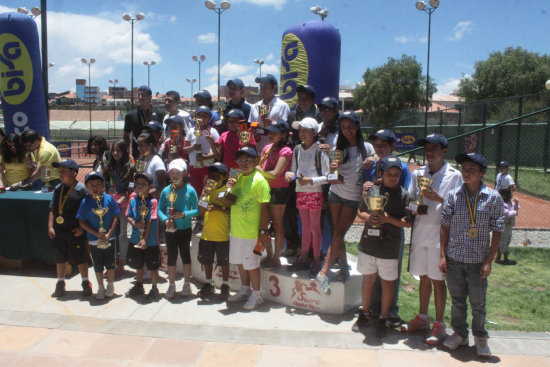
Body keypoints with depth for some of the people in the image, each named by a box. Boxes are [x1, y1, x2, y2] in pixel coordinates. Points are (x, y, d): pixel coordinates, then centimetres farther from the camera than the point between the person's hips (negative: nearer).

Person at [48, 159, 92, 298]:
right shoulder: (58, 189, 9)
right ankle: (60, 283, 29)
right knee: (60, 258, 15)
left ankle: (85, 283, 18)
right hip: (58, 231, 6)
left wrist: (82, 228, -16)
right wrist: (50, 226, 4)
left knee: (80, 258, 3)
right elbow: (52, 210, 12)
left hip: (75, 231, -6)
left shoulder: (81, 189, -10)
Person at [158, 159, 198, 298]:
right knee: (171, 257, 9)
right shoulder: (166, 190, -1)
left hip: (185, 229, -2)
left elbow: (196, 210, -6)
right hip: (170, 229, 2)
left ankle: (187, 284, 24)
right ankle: (171, 285, 22)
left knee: (185, 255, 10)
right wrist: (165, 220, -14)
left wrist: (184, 214, -20)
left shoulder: (190, 190, -7)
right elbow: (160, 209, 3)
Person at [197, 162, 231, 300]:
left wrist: (218, 207, -24)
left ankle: (225, 285, 20)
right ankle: (208, 284, 29)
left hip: (222, 234, -5)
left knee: (224, 261, 5)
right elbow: (201, 212, 12)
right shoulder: (209, 189, 11)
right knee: (207, 260, 14)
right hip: (207, 233, 5)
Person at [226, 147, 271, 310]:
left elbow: (265, 207, -17)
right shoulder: (239, 178, 10)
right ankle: (245, 290, 35)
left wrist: (263, 231, -21)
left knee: (251, 263, 2)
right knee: (240, 261, 18)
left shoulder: (259, 180, -14)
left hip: (251, 232, -8)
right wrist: (229, 188, 0)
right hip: (236, 230, 8)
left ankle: (256, 295, 18)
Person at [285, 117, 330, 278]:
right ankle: (303, 259, 23)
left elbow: (327, 176, -10)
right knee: (305, 226, 14)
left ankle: (316, 261, 13)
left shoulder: (320, 151, -11)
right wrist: (290, 174, -8)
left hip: (315, 193, -5)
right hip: (301, 192, 5)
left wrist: (310, 180, -21)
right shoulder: (297, 150, 6)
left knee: (315, 227, 2)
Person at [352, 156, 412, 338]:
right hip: (368, 243, 3)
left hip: (389, 247, -2)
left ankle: (383, 318, 25)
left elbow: (408, 222, -7)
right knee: (368, 278, 15)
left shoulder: (404, 194, -6)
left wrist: (388, 218, -19)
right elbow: (360, 212, 12)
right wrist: (368, 217, -9)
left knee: (387, 281, 9)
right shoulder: (372, 190, 3)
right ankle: (364, 314, 31)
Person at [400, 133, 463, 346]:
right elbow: (411, 199, 17)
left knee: (437, 280, 1)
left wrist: (438, 198, -21)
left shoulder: (454, 176, -5)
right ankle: (422, 318, 29)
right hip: (419, 232, 5)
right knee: (423, 277, 15)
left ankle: (439, 325, 13)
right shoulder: (417, 173, 9)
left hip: (440, 235, -5)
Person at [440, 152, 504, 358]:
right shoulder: (453, 195, 0)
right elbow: (445, 226, 4)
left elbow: (497, 231, -2)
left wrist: (489, 261, -6)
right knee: (457, 299, 14)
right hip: (454, 258, 2)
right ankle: (459, 333, 32)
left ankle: (480, 337, 30)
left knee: (478, 302, 10)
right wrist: (442, 255, 1)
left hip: (478, 260, -1)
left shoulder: (493, 198, -4)